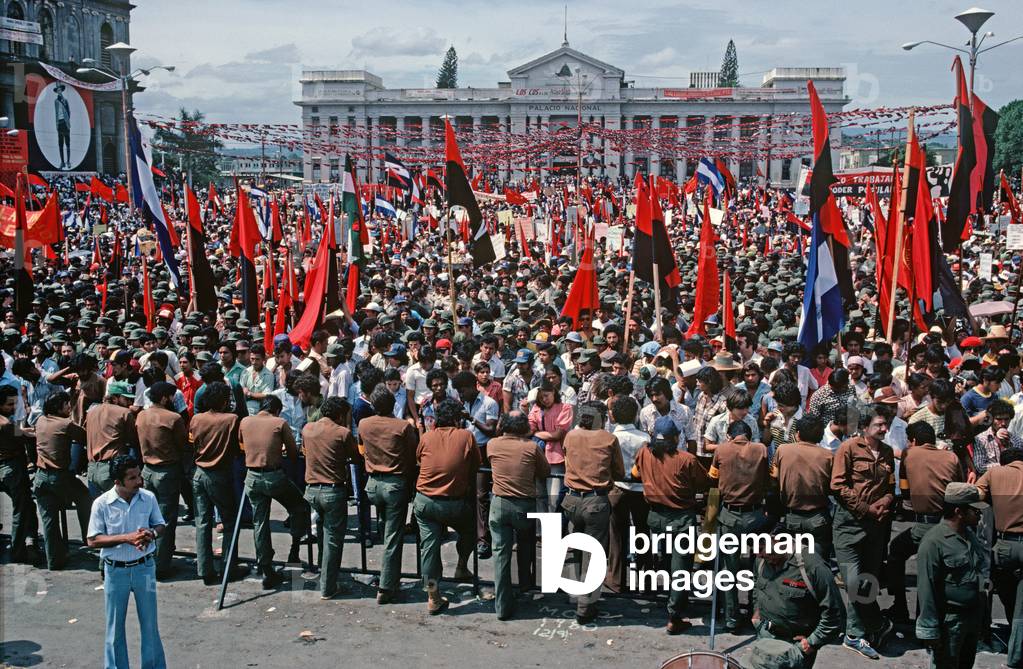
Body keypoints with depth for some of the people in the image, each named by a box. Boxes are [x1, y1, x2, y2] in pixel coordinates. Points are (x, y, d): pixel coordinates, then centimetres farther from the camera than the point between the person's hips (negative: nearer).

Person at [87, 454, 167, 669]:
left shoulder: (148, 498, -5)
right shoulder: (102, 504, -13)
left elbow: (160, 524, 8)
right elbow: (92, 540, -10)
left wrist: (152, 533, -16)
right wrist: (126, 538, -21)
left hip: (144, 567, 2)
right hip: (115, 570, -2)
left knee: (150, 622, 11)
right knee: (115, 626, 11)